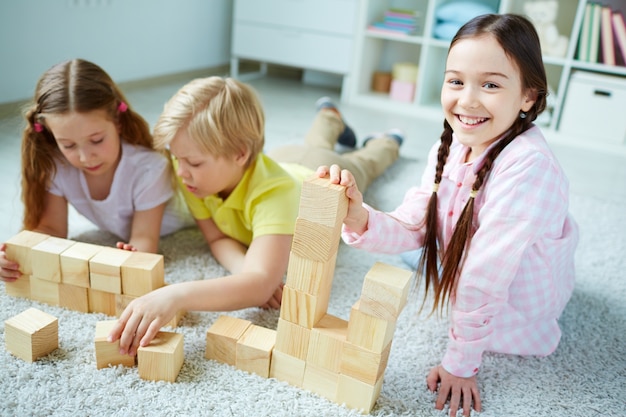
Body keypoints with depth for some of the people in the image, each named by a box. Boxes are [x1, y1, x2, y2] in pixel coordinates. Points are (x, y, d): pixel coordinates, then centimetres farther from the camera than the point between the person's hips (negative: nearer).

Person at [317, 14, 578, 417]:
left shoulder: (528, 166, -35)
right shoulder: (448, 149, -12)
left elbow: (485, 273, -31)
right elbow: (410, 228, -15)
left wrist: (461, 363, -23)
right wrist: (358, 217, -35)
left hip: (515, 325, -5)